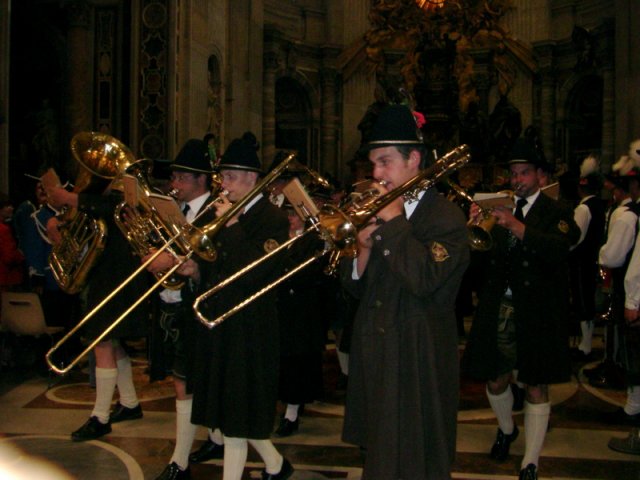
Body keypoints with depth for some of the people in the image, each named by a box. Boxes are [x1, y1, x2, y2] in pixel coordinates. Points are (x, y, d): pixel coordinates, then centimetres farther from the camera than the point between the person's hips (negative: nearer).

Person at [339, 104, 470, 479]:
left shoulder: (446, 216, -11)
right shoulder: (376, 212, 8)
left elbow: (424, 279, -28)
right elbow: (356, 288, 9)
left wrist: (394, 221, -20)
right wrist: (364, 248, -10)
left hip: (418, 362, -6)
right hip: (375, 356, 7)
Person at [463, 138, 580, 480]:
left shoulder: (555, 213, 1)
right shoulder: (498, 209, 11)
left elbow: (559, 248, -20)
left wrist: (516, 226, -31)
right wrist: (474, 227, -19)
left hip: (535, 312, -3)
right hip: (497, 310, 3)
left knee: (536, 387, 2)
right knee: (495, 379, 12)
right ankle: (506, 430, 42)